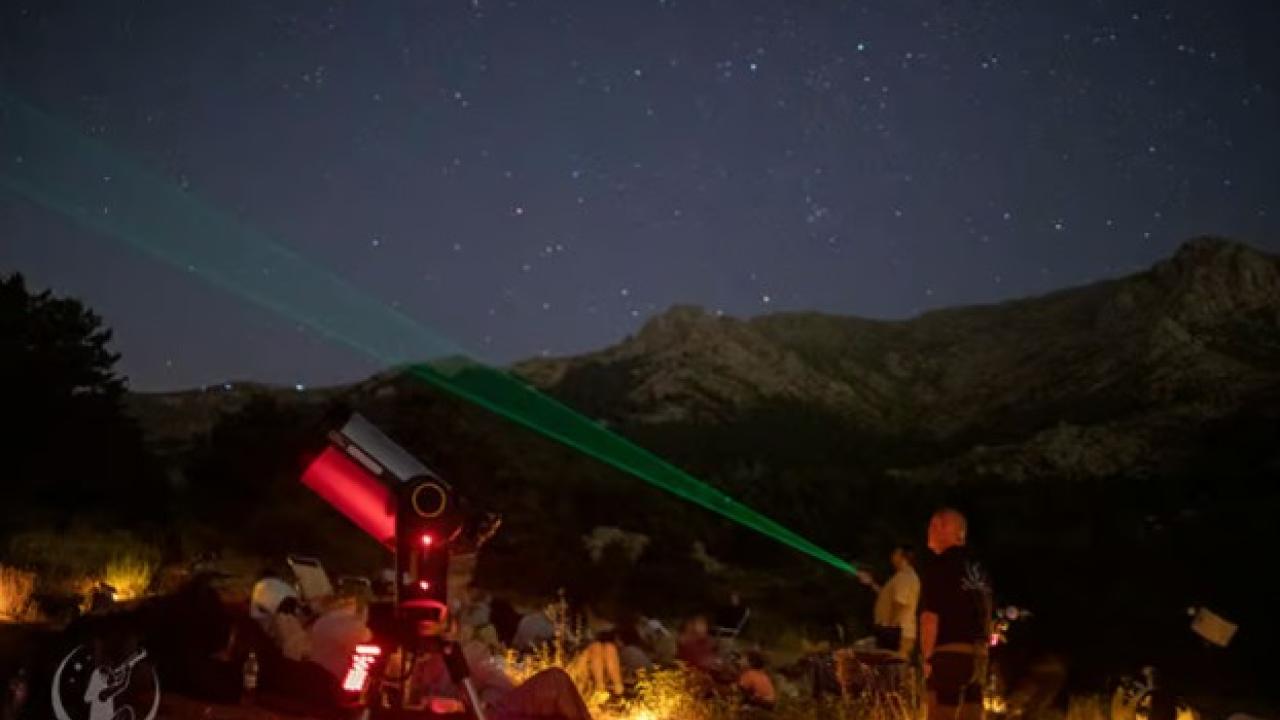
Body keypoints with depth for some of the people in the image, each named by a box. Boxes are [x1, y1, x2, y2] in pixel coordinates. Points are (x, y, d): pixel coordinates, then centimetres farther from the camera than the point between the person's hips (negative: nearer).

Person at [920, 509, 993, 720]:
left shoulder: (939, 565, -8)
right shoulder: (977, 568, 15)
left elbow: (930, 617, -13)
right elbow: (987, 616, 18)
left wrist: (927, 658, -8)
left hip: (949, 652, -7)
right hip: (977, 654, 7)